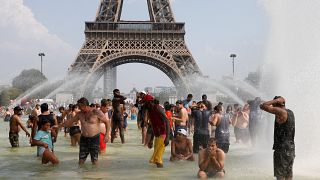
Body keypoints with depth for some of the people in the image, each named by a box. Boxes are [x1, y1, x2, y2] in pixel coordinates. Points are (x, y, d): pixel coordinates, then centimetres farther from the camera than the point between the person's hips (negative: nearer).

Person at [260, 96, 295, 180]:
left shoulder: (280, 111, -16)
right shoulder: (290, 112, 9)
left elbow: (263, 106, -20)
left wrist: (275, 101, -12)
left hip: (282, 149, -9)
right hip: (291, 148, 9)